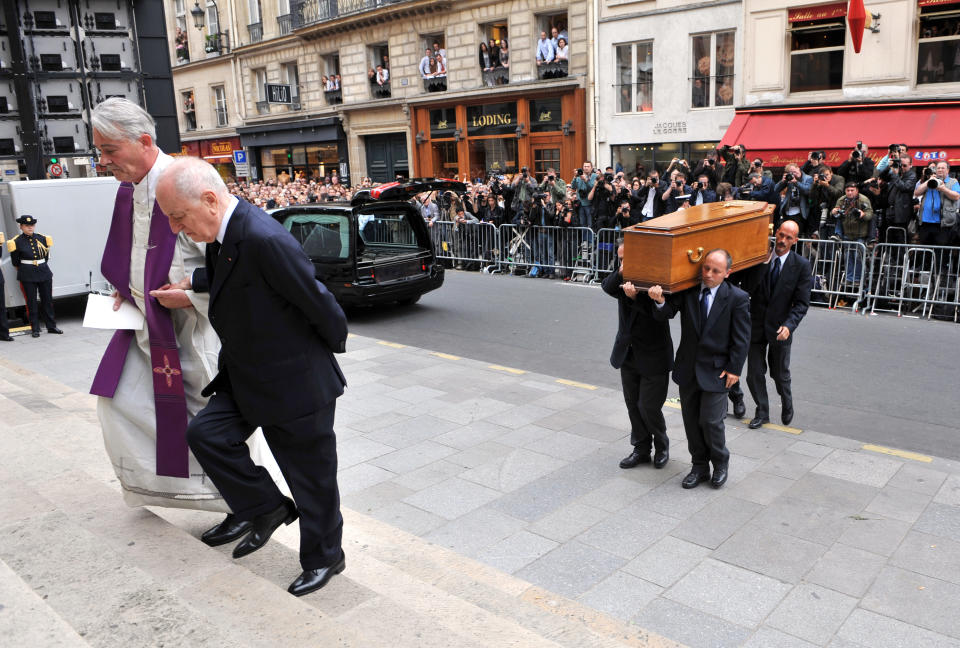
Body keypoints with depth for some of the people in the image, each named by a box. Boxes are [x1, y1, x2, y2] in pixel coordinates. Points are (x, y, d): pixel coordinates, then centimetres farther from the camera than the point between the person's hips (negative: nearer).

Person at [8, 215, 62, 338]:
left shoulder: (42, 239, 5)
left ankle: (51, 326, 17)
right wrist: (25, 270, 13)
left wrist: (41, 267, 15)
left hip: (44, 272, 3)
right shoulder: (17, 242, -4)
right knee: (31, 302, 2)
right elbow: (15, 262, 5)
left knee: (47, 300, 8)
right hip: (27, 276, -3)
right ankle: (35, 329, 8)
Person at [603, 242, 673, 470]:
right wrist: (620, 273, -30)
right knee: (633, 406, 14)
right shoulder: (623, 278, 2)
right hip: (628, 353, 6)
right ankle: (641, 449, 28)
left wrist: (635, 297, -34)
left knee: (649, 408, 0)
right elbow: (607, 287, -15)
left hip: (652, 357, -6)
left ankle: (662, 446, 25)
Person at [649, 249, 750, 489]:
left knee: (710, 421, -4)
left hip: (716, 371, -4)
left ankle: (721, 463, 25)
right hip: (688, 368, 4)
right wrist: (660, 301, -30)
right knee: (691, 420, 12)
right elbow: (666, 313, -9)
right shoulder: (687, 291, -3)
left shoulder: (737, 298, -9)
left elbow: (741, 339, -6)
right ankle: (700, 467, 29)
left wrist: (734, 369, -8)